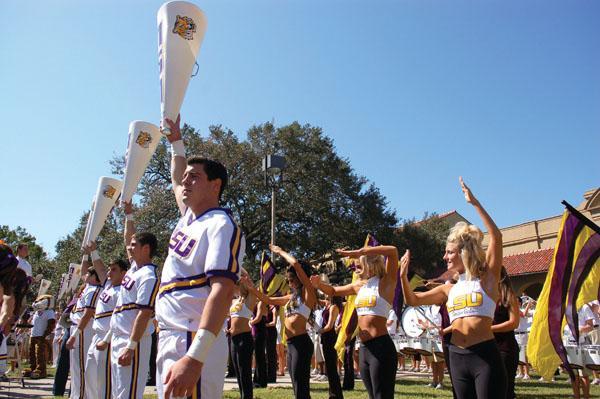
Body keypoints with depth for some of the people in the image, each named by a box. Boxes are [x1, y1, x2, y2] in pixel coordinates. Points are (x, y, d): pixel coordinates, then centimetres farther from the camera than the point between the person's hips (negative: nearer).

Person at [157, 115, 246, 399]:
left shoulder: (221, 225, -13)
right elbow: (176, 181, 37)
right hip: (168, 339, 9)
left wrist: (195, 357, -34)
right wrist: (176, 140, 32)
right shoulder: (188, 217, 15)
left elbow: (222, 291, -25)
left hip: (194, 344, -9)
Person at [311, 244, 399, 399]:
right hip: (364, 348, 8)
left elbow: (393, 251, -20)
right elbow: (333, 291, 27)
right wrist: (319, 284, 5)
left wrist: (359, 252, -19)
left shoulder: (385, 282, -6)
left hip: (381, 347, -8)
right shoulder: (359, 285, 14)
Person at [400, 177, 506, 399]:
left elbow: (496, 236, -11)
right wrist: (403, 275, 0)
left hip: (485, 356, -6)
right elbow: (412, 300, 17)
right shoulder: (449, 289, 14)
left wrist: (474, 203, -14)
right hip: (457, 357, 6)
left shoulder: (486, 279, 0)